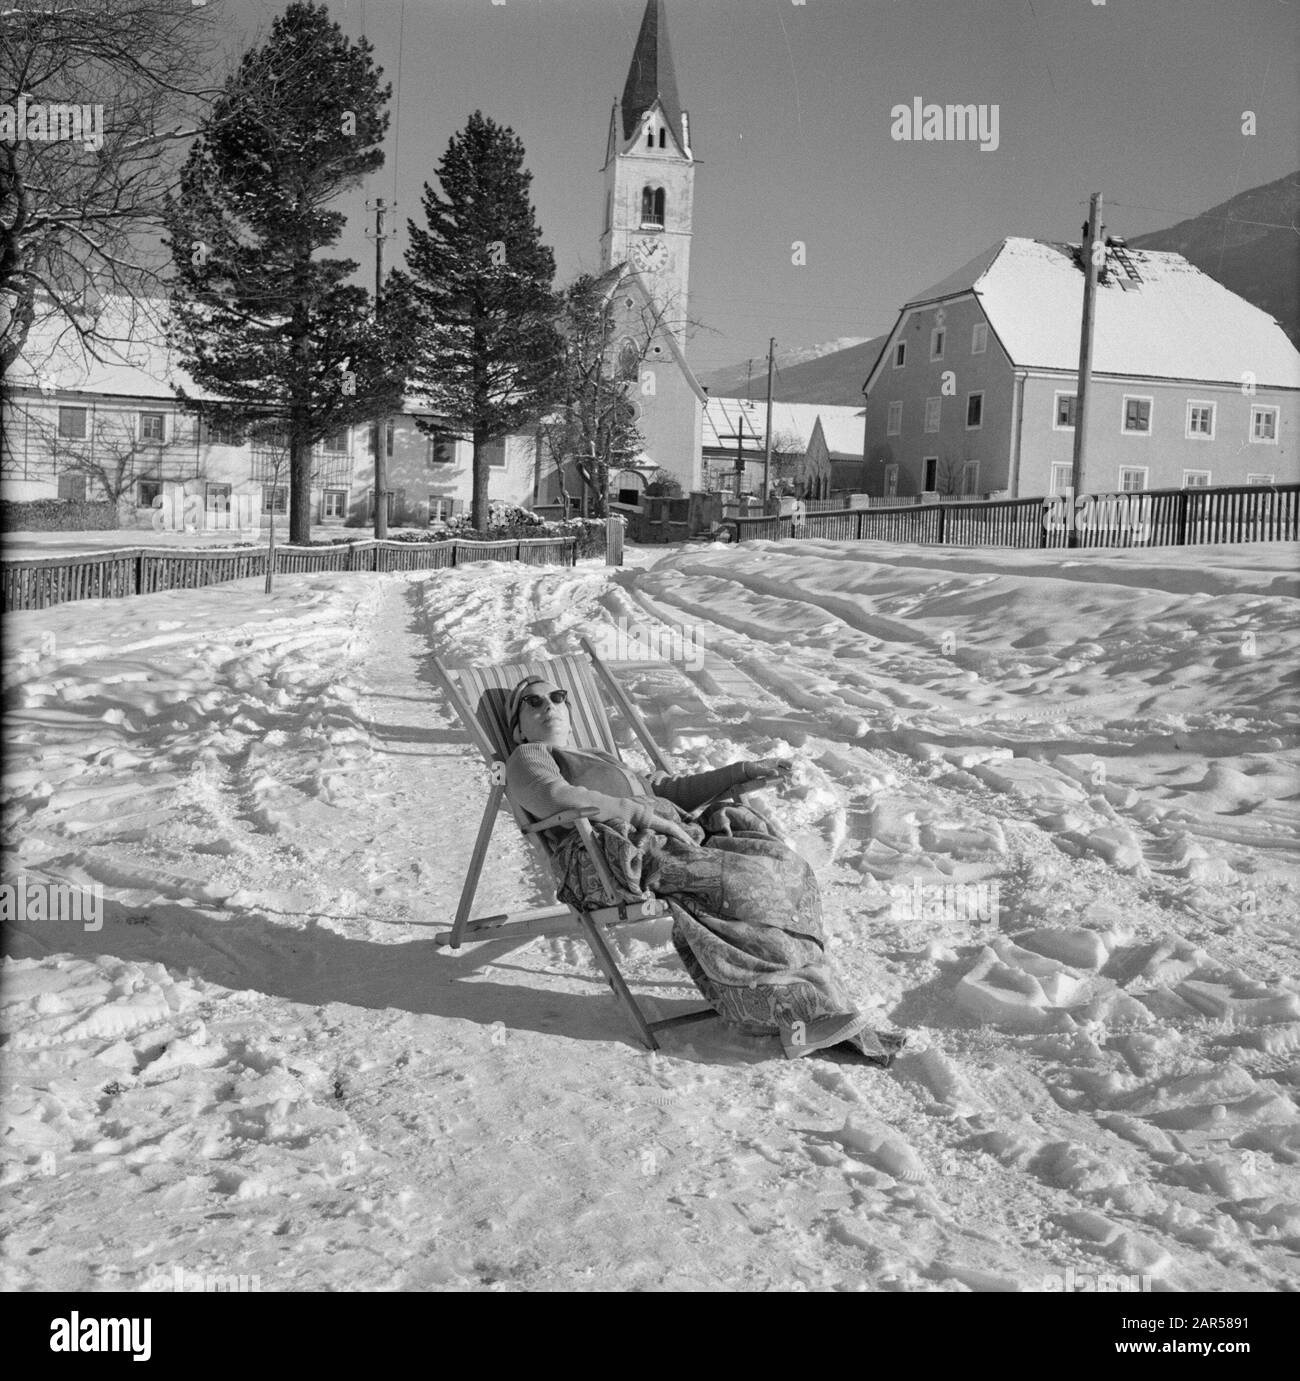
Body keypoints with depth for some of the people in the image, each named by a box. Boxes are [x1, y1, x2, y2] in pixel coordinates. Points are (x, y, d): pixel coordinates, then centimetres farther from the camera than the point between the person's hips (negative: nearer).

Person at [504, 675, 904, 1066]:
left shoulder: (602, 760, 38)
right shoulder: (527, 758, 14)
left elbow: (671, 791, 35)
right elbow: (556, 798, -8)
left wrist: (744, 770, 26)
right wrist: (645, 815, -14)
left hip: (672, 840, 7)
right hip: (608, 860, -7)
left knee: (774, 863, -15)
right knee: (742, 882, -26)